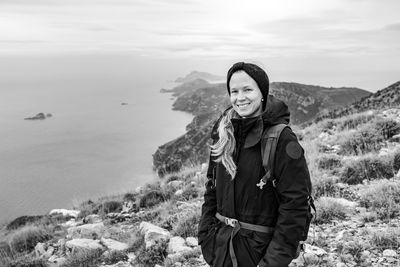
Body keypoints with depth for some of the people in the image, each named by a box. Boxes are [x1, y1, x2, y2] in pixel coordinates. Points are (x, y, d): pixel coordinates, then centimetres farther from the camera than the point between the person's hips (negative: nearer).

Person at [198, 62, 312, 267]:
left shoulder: (282, 140, -17)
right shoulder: (223, 133, 1)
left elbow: (294, 205, -17)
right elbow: (212, 186, 7)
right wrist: (205, 234, 4)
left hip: (260, 248, -5)